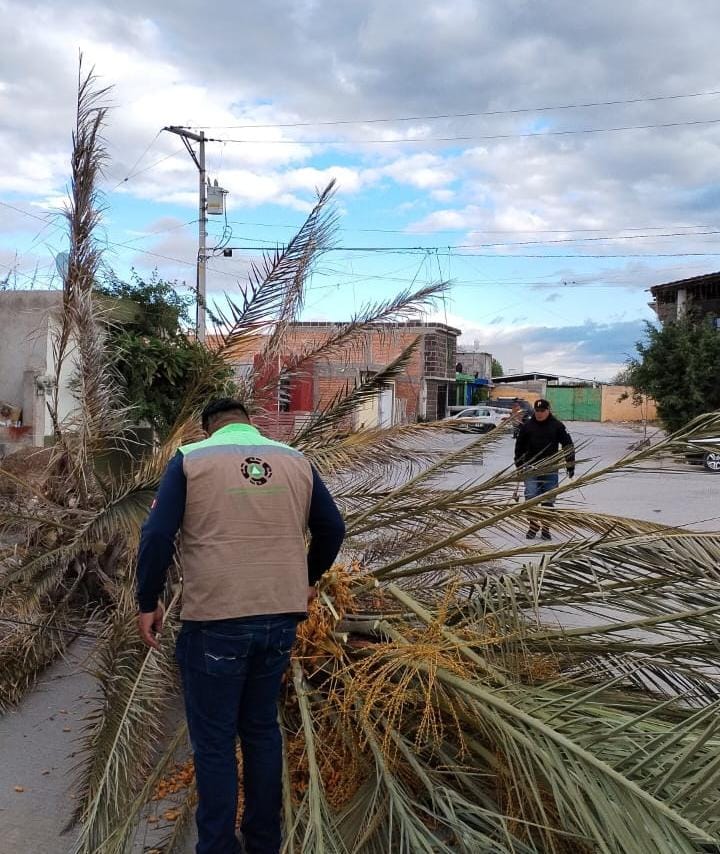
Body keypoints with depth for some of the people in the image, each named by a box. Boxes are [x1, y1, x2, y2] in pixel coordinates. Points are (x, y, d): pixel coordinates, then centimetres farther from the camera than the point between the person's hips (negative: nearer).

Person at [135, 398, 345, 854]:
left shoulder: (191, 459, -2)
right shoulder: (296, 460, 7)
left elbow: (157, 536, -9)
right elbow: (333, 528, 11)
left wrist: (148, 603, 2)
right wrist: (308, 579, 26)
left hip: (215, 622, -4)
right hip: (281, 617, 4)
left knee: (214, 742, 10)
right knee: (262, 730, 20)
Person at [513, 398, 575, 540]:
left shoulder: (557, 426, 1)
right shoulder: (527, 426, 3)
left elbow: (568, 445, 5)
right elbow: (519, 447, 12)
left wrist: (570, 466, 2)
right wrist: (519, 466, 11)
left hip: (551, 471, 0)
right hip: (531, 469, 0)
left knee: (548, 501, 4)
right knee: (531, 498, -8)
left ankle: (546, 529, 16)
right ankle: (533, 526, 7)